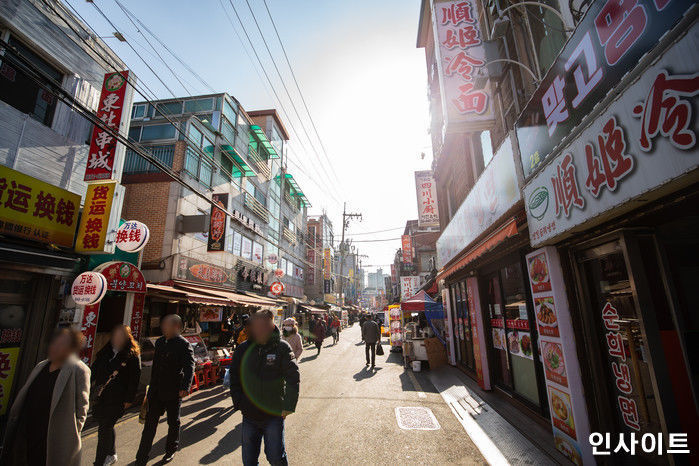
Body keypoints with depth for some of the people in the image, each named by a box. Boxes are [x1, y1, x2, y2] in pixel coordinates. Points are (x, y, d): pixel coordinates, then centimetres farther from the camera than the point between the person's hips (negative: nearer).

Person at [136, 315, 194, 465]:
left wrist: (185, 387, -36)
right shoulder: (159, 342, 6)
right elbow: (155, 366, 15)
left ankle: (171, 450, 36)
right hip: (156, 391, 5)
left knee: (173, 423, 14)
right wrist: (152, 386, 16)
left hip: (173, 392, -5)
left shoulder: (184, 345, -17)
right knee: (150, 423, 10)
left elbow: (189, 367, -25)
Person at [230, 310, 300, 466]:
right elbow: (234, 377, 8)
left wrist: (288, 406, -12)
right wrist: (238, 403, 2)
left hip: (274, 414, -3)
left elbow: (293, 378, -10)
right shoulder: (243, 349, -3)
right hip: (249, 414, 3)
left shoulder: (282, 347, -12)